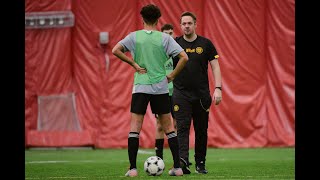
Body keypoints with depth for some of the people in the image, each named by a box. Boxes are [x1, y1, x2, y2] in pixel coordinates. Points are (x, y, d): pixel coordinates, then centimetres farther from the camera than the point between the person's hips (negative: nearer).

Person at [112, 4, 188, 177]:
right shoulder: (165, 38, 0)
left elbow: (115, 50, -9)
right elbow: (184, 57, -7)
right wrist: (172, 76, 3)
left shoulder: (134, 36, 1)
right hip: (161, 88, 1)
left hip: (140, 87, -1)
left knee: (134, 128, 1)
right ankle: (177, 167, 9)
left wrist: (134, 64, -4)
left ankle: (133, 168, -6)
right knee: (168, 127, 9)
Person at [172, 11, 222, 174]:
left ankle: (200, 164, 17)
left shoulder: (205, 44, 3)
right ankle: (183, 161, -25)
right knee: (182, 128, -13)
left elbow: (215, 67, 2)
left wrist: (218, 88, -9)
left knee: (201, 130, 7)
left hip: (202, 94, 1)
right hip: (181, 94, -1)